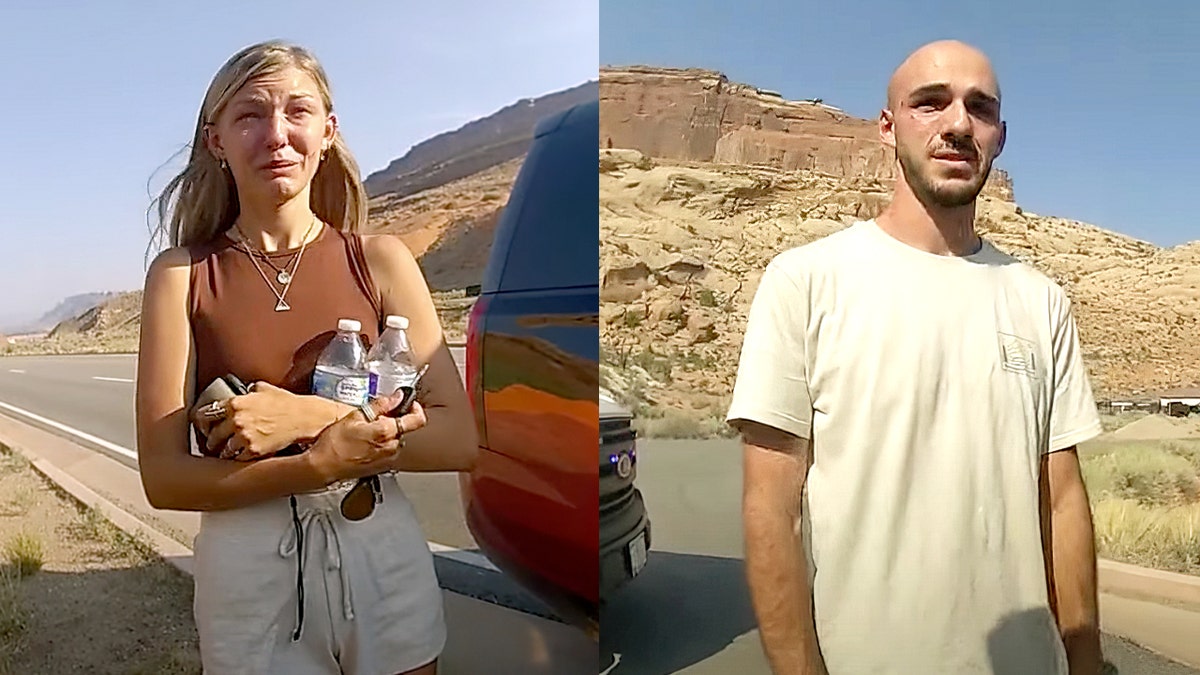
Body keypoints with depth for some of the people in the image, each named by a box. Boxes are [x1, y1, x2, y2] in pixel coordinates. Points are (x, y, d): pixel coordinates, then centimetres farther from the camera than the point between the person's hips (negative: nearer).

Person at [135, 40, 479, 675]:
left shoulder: (380, 260, -4)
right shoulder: (181, 272, -4)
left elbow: (458, 439, -7)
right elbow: (163, 478, -7)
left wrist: (308, 417, -19)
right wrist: (319, 465, -21)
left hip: (382, 556, 1)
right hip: (247, 571, -1)